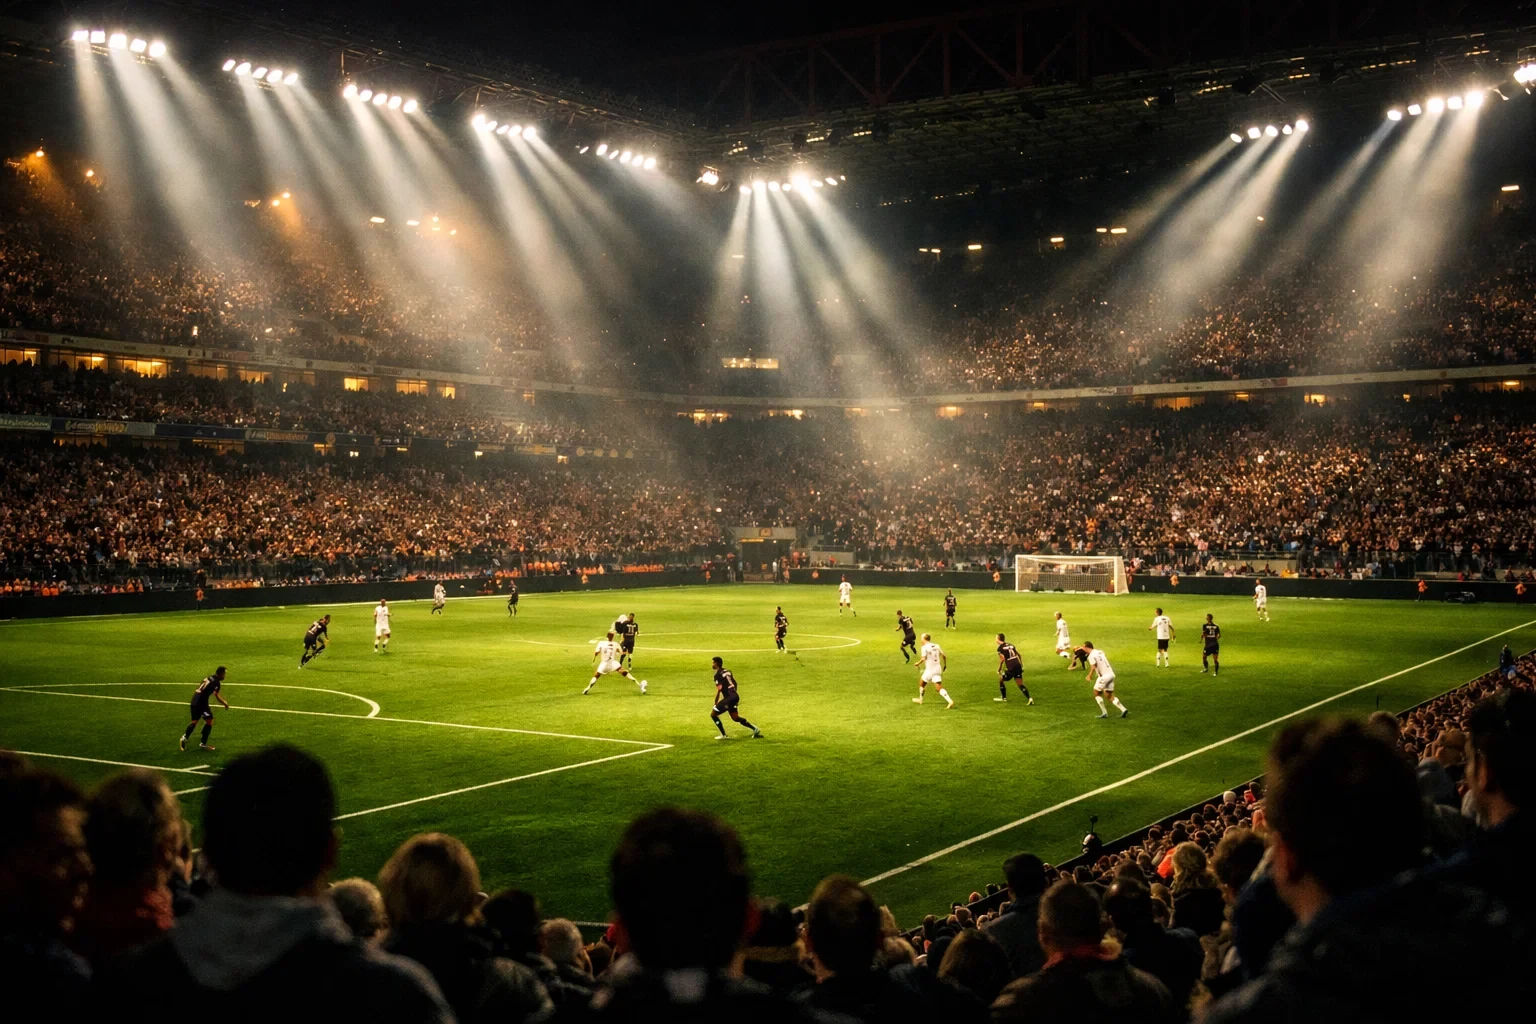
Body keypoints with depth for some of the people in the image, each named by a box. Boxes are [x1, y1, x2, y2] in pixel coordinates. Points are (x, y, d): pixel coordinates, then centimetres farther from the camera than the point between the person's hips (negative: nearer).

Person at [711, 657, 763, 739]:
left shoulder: (718, 675, -11)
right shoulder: (728, 671, 14)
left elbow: (718, 690, -15)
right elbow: (735, 684, 20)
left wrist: (715, 704, -9)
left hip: (729, 698, -8)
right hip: (735, 696, 8)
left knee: (713, 714, 3)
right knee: (735, 717, 20)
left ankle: (723, 735, 4)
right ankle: (755, 729, 17)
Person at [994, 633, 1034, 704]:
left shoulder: (1000, 648, -3)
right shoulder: (1010, 645, 18)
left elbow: (1002, 659, -15)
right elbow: (1019, 655, 16)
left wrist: (999, 670, -7)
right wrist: (1022, 666, 21)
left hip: (1011, 668, -6)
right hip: (1018, 666, 6)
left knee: (1001, 680, 16)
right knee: (1020, 684, 8)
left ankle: (1004, 698, 25)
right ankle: (1029, 698, -7)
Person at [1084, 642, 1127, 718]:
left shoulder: (1091, 655, -12)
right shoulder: (1099, 652, 14)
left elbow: (1093, 667, -22)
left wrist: (1090, 675, -8)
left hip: (1104, 676, -8)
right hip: (1111, 674, 8)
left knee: (1097, 694, 9)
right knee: (1110, 696, 13)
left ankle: (1104, 713, 7)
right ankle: (1124, 710, -1)